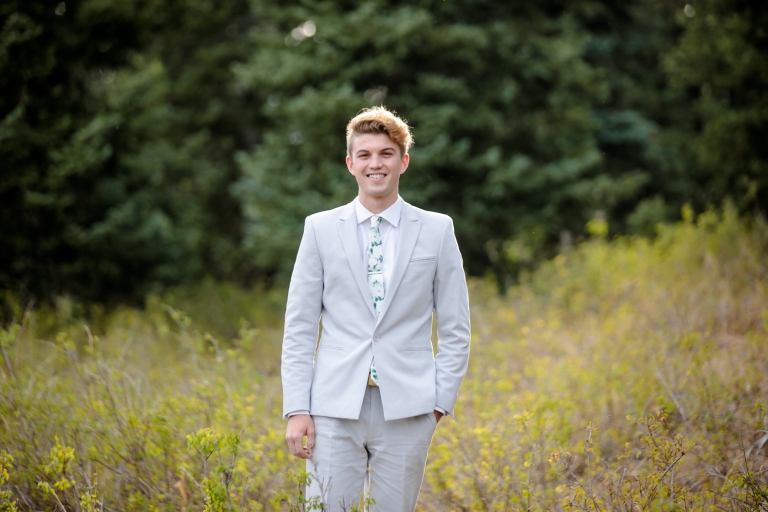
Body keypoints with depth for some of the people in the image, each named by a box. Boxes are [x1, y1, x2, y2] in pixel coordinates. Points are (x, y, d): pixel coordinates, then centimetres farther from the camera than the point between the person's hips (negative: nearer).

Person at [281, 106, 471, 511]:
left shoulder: (436, 230, 6)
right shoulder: (320, 228, 6)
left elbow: (455, 330, 8)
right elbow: (299, 328, 5)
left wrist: (441, 401, -1)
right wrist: (296, 409, -3)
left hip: (406, 410, 0)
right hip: (336, 407, 0)